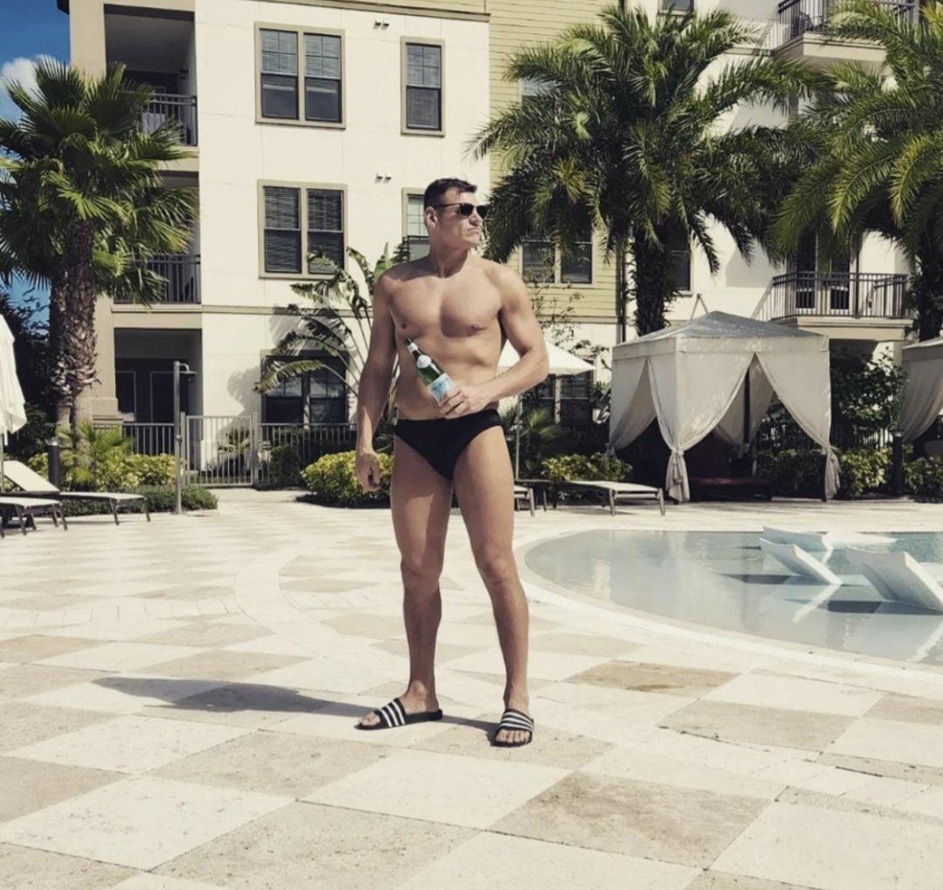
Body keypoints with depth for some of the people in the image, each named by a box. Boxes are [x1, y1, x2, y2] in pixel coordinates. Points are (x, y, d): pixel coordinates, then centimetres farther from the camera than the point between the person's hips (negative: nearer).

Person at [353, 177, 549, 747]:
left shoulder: (499, 282, 4)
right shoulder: (394, 285, 10)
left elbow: (537, 359, 3)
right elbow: (378, 368, 13)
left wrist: (484, 390, -14)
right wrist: (365, 441, 6)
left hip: (476, 430, -3)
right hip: (413, 437, 3)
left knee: (497, 566, -5)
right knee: (417, 571, 7)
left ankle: (518, 696, 4)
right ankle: (421, 693, 20)